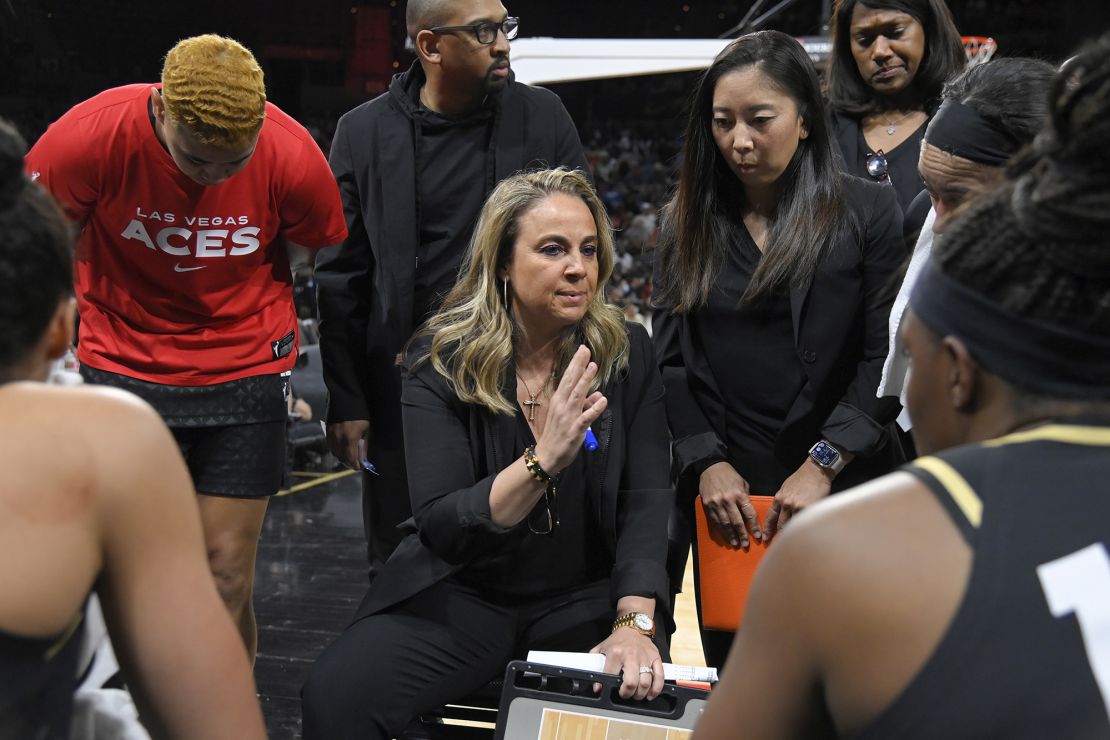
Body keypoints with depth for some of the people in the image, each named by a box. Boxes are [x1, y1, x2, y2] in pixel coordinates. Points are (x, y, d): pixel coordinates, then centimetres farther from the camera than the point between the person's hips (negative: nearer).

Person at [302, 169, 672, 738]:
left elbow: (645, 502, -10)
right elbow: (439, 529, -18)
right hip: (462, 593, -1)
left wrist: (635, 625, -26)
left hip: (585, 598, 1)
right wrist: (543, 462, -34)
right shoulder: (441, 360, -9)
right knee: (335, 694, -25)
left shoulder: (628, 354, -2)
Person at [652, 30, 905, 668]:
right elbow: (669, 360, 7)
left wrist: (824, 463, -13)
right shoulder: (689, 222, 11)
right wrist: (705, 463, -5)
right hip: (726, 495, 3)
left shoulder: (868, 213, 0)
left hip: (840, 491, -3)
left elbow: (885, 357, -6)